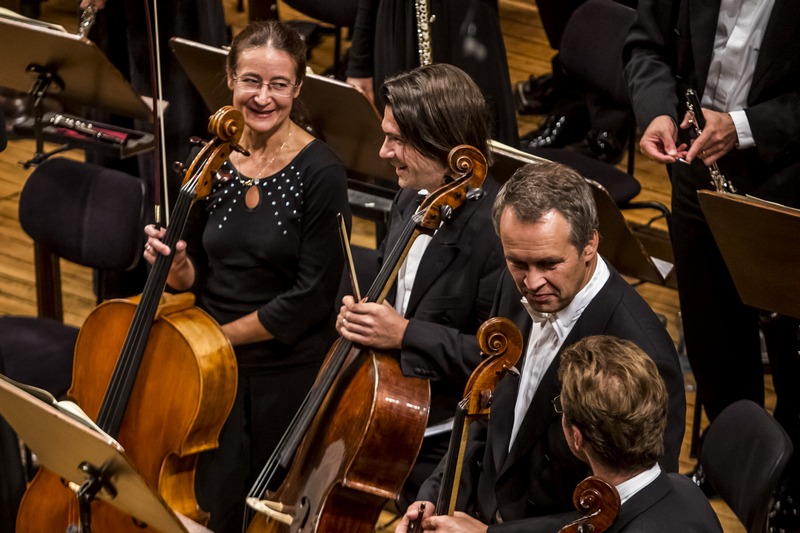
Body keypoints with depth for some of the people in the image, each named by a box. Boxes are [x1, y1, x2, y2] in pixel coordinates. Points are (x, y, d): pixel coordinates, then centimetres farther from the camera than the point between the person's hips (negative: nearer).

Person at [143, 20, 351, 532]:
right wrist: (177, 265, -15)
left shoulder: (321, 172, -14)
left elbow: (311, 296, -16)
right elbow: (197, 275, 7)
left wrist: (223, 333, -14)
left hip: (291, 374, -4)